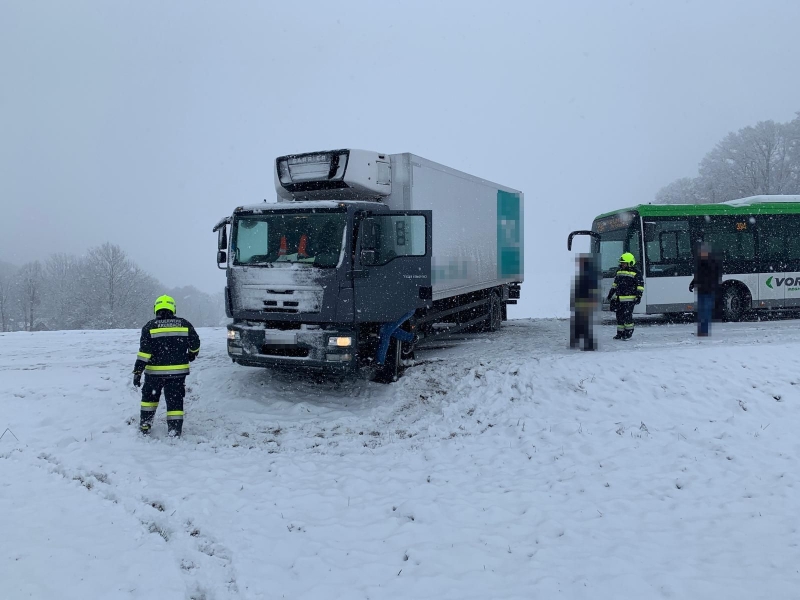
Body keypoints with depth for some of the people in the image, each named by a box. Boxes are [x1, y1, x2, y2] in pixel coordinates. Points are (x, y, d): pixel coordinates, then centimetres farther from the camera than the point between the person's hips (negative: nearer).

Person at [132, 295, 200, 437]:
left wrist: (137, 371, -10)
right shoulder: (184, 324, 2)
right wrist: (192, 354, 31)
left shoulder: (150, 326, -5)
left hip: (155, 372, -1)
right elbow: (195, 343, 10)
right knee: (175, 401, 6)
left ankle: (145, 425, 26)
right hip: (178, 372, 1)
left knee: (149, 396, 21)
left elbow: (144, 351, -11)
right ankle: (175, 431, 2)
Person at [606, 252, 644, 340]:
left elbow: (640, 285, -4)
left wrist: (639, 296, -11)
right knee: (619, 315, 8)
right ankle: (620, 332, 16)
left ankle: (629, 332, 3)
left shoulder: (635, 273, -4)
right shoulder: (619, 271, 16)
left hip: (629, 299, -7)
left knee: (627, 315, -9)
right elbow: (615, 283, 26)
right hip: (619, 299, 7)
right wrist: (611, 293, 25)